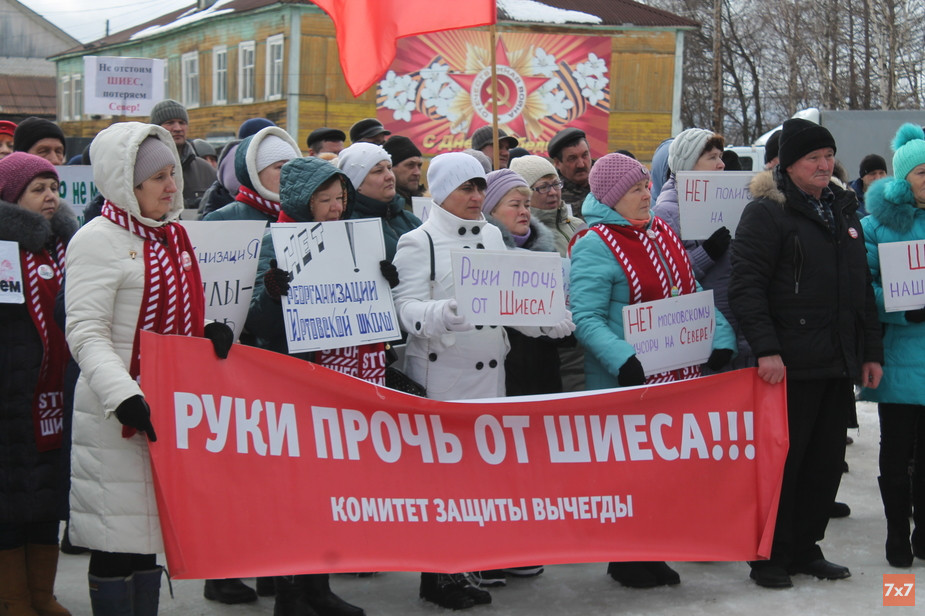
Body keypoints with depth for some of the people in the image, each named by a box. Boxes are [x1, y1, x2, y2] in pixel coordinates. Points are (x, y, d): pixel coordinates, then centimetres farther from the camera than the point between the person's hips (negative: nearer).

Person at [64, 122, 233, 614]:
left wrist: (211, 334, 2)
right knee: (118, 540, -1)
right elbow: (85, 334, -17)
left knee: (149, 535, 15)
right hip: (117, 419, -8)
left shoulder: (171, 234, 13)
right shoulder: (97, 240, -11)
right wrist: (123, 396, -30)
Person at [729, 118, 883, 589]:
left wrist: (871, 350, 16)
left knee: (826, 461, 11)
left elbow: (862, 286, 21)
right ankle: (770, 556, 10)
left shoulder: (842, 210, 17)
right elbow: (745, 285, -15)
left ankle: (805, 548, 23)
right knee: (782, 461, -1)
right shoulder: (766, 212, -6)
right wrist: (765, 348, -23)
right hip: (789, 365, -7)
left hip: (839, 363, 7)